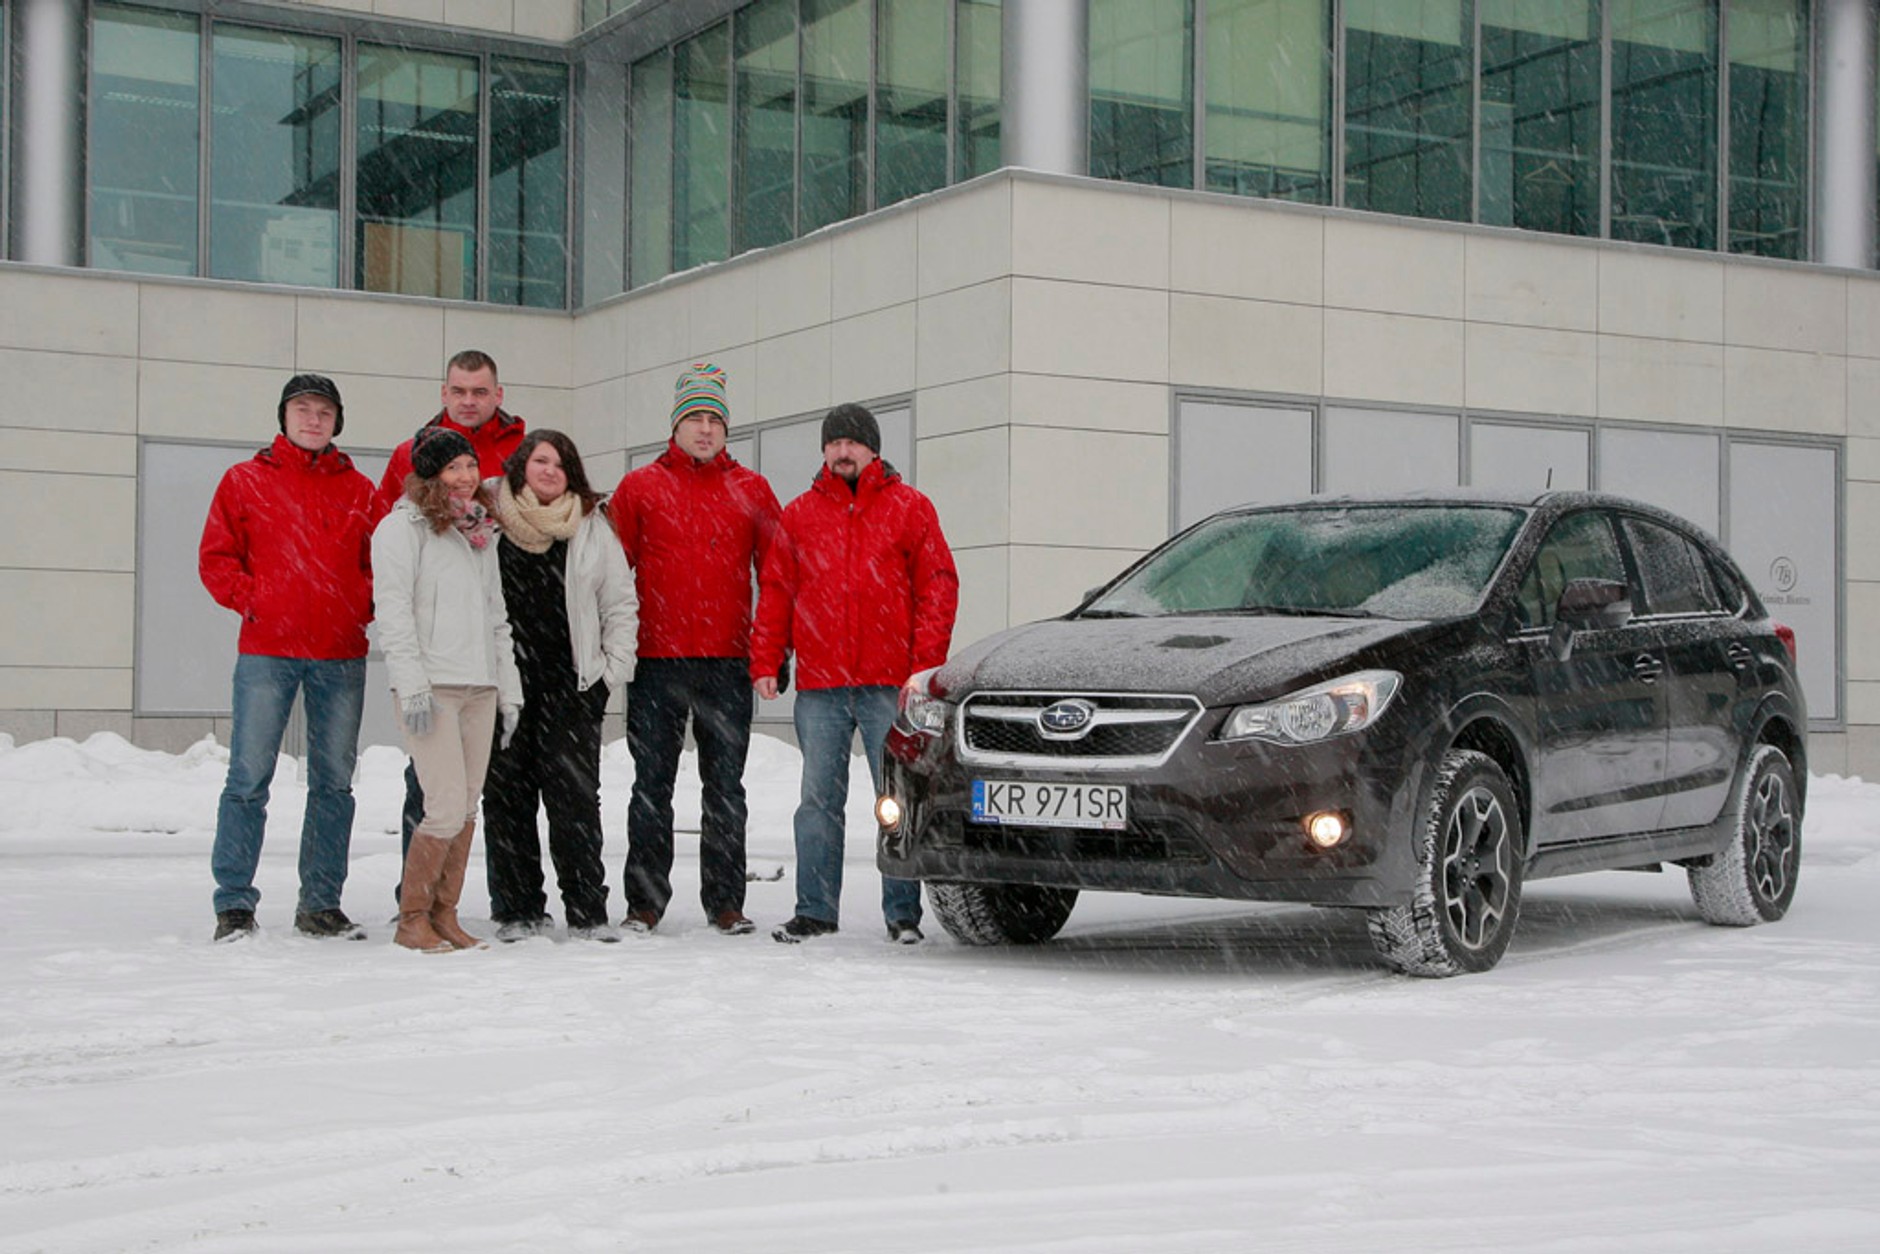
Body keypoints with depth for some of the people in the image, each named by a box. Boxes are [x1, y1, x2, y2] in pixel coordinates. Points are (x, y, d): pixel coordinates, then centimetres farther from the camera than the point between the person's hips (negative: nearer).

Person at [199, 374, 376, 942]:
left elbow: (378, 559, 17)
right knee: (249, 778, -5)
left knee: (334, 782, 6)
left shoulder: (360, 490, 13)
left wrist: (365, 603, 0)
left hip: (342, 657, 3)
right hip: (267, 651, -2)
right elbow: (215, 558, 6)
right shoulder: (245, 480, 7)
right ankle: (234, 905, 1)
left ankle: (321, 904, 14)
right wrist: (249, 600, -7)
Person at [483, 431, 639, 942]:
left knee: (576, 797, -3)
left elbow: (621, 603, 12)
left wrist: (613, 669, 4)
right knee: (506, 797, 2)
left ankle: (587, 910, 1)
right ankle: (516, 910, 10)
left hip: (572, 685, 0)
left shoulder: (592, 526, 8)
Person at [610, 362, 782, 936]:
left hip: (729, 663, 1)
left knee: (725, 787, 5)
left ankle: (726, 901, 11)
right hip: (655, 661, -1)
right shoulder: (639, 488, 6)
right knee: (652, 786, 4)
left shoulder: (752, 490, 8)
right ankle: (644, 902, 10)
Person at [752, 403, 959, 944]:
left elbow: (938, 586, 0)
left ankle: (902, 913, 7)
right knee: (819, 799, 5)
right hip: (819, 684, 2)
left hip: (889, 682, -2)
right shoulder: (799, 514, 13)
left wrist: (925, 665, -9)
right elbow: (775, 591, 12)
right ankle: (815, 910, 12)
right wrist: (765, 663, 2)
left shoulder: (909, 507, 5)